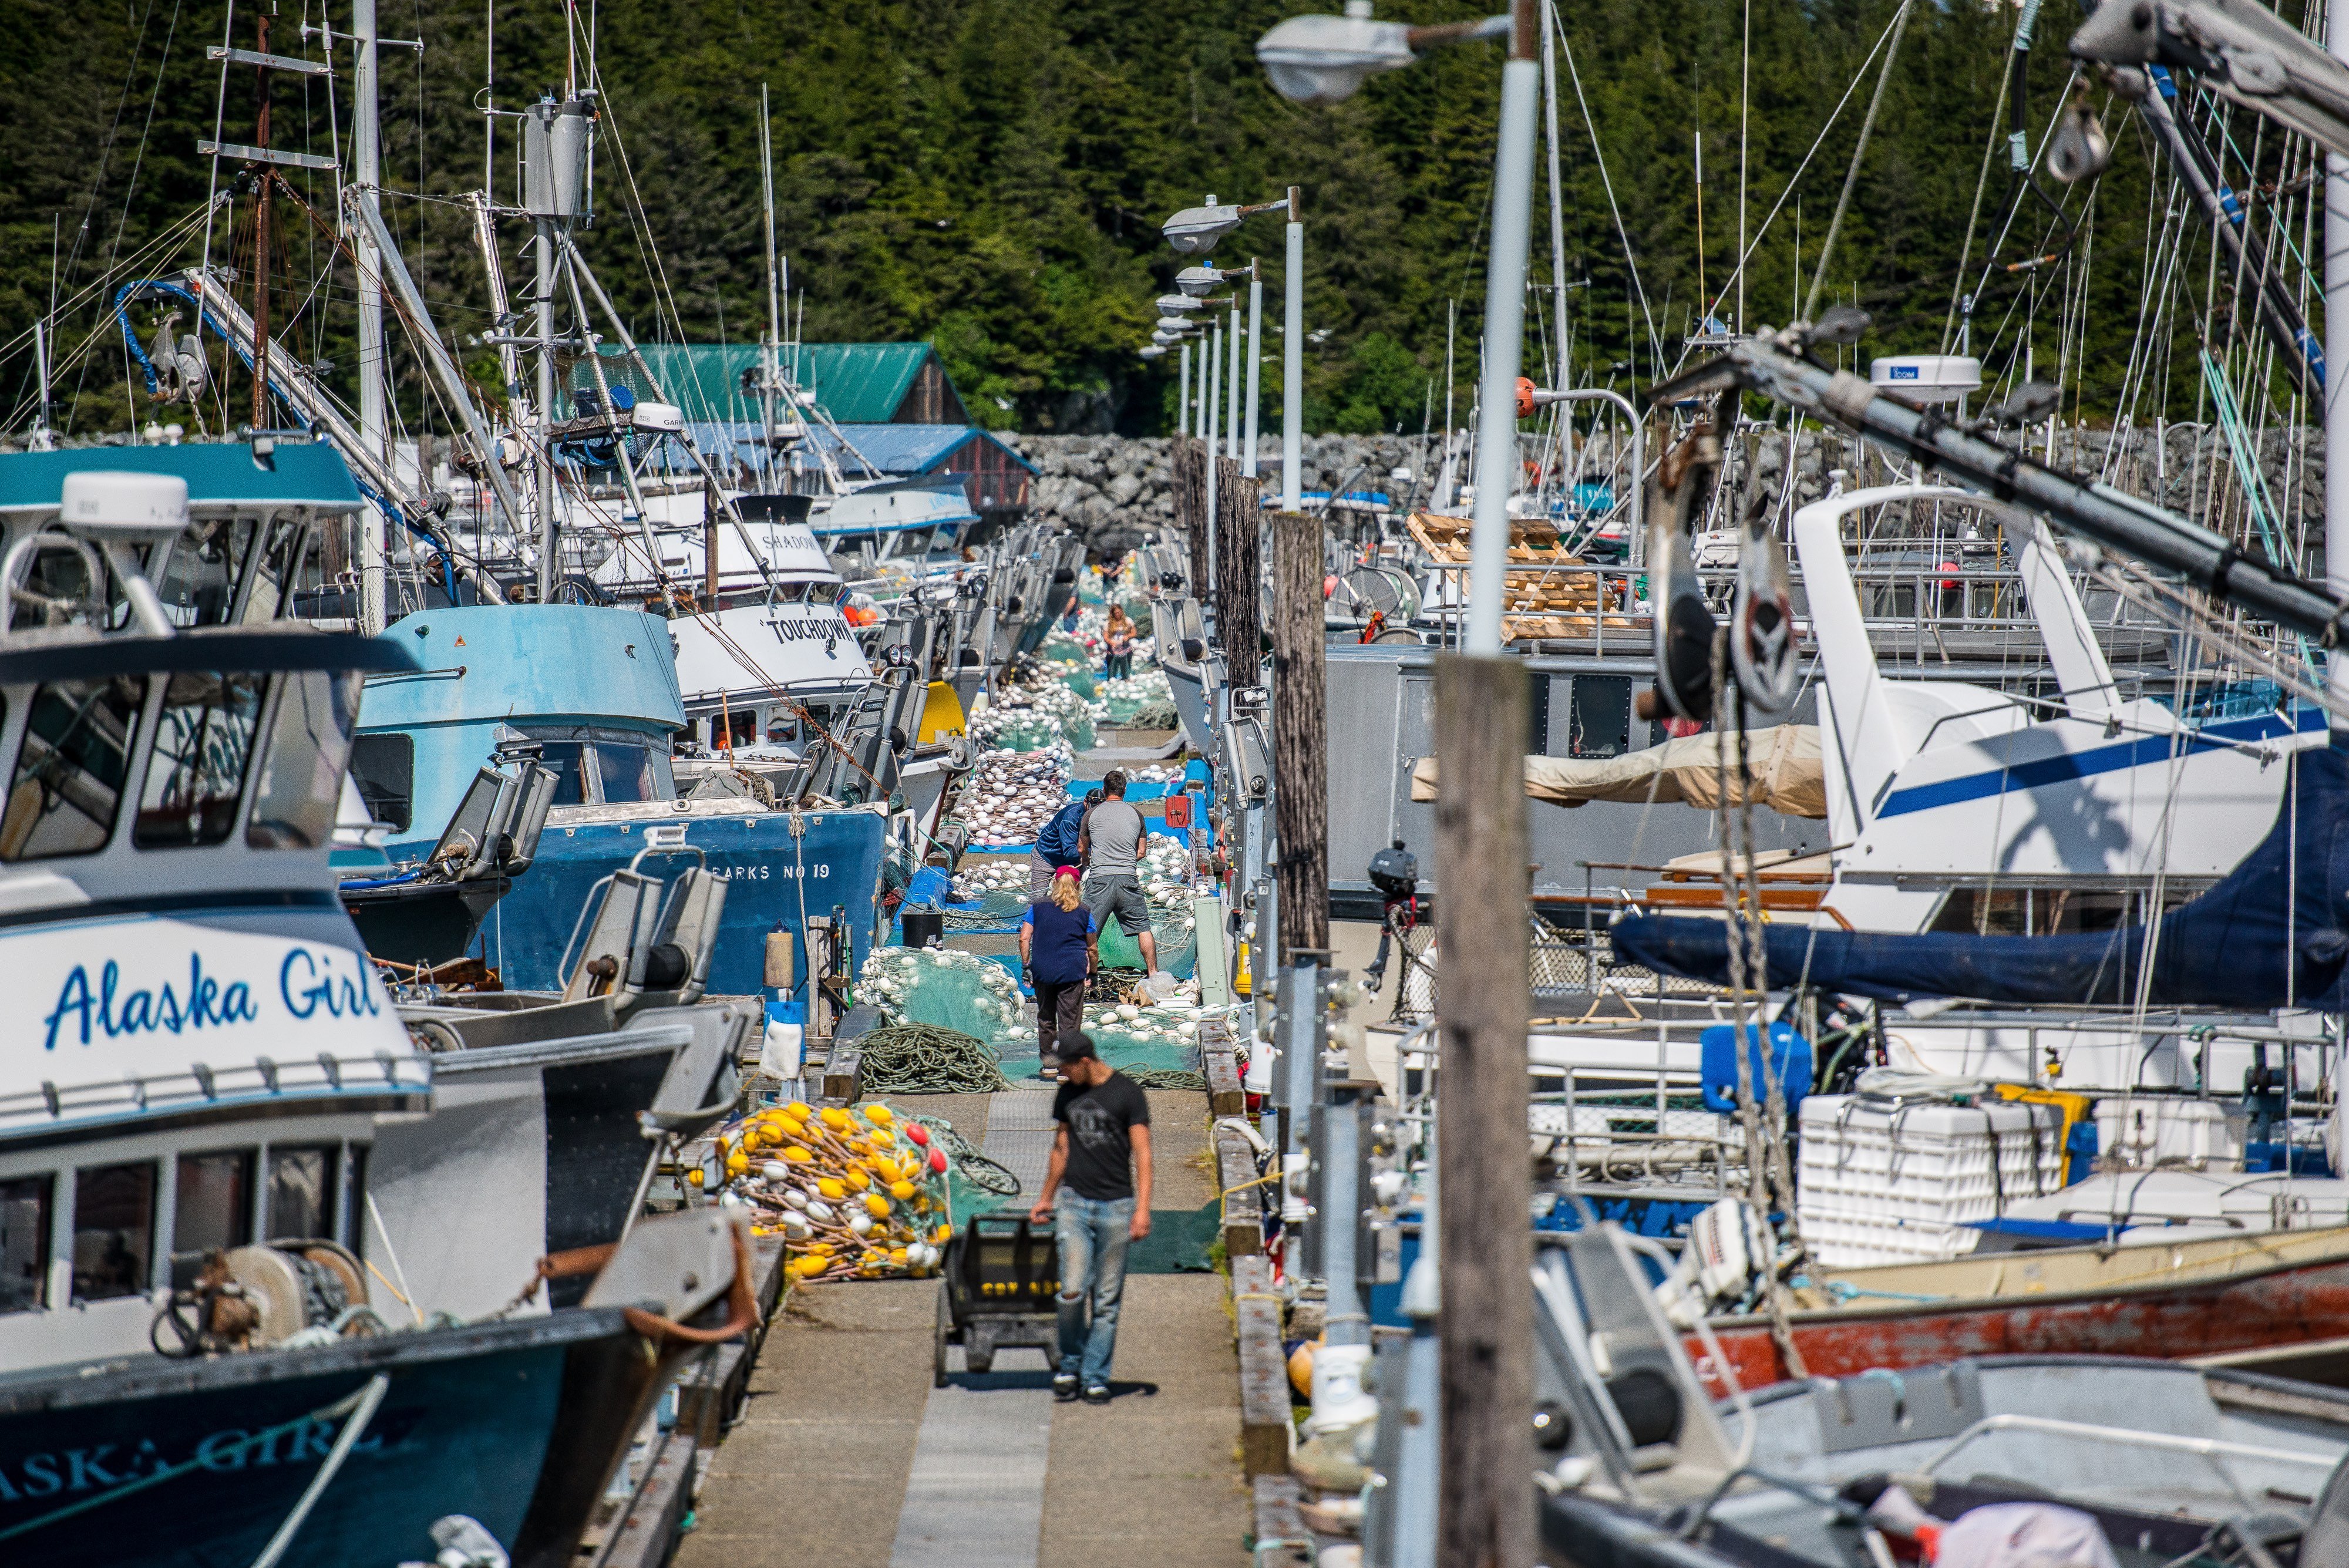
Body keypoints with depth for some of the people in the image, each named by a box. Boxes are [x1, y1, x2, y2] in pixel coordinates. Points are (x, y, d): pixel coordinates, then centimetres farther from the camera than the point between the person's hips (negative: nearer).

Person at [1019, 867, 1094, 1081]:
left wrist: (1026, 965, 6)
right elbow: (1091, 947, 7)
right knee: (1070, 1020, 1)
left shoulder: (1038, 906, 4)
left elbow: (1024, 938, -1)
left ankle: (1048, 1064, 21)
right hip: (1072, 971, -2)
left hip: (1042, 970, 2)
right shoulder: (1084, 911, 2)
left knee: (1046, 1017, 15)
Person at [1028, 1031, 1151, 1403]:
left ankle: (1096, 1378, 8)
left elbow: (1142, 1153, -7)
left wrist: (1142, 1208, -15)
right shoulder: (1068, 1094, 10)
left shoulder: (1126, 1094, -4)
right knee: (1072, 1291, -10)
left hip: (1116, 1205, -3)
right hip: (1075, 1203, 3)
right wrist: (1046, 1198, 28)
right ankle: (1069, 1365, 9)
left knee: (1106, 1299, 1)